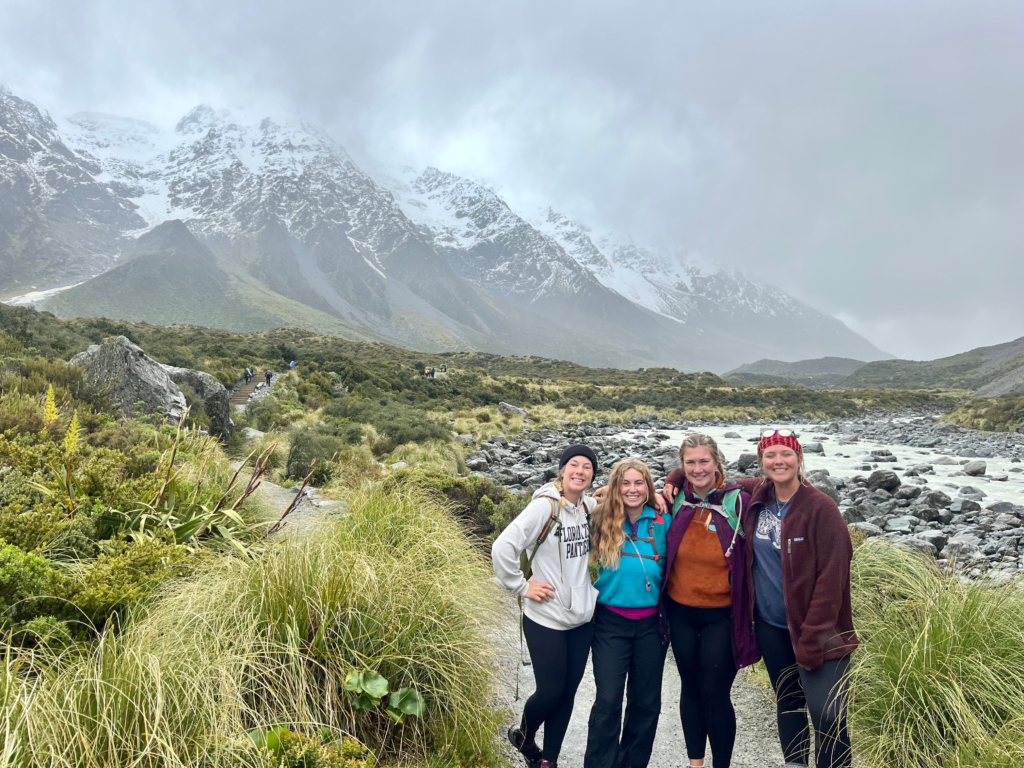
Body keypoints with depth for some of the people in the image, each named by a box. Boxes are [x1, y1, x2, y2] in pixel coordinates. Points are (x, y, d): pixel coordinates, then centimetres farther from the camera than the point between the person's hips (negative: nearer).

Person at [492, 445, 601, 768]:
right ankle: (523, 737, 36)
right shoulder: (545, 506, -19)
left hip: (582, 618, 6)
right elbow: (503, 548, -24)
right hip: (546, 619, -5)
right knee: (550, 691, 4)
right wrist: (523, 586, -17)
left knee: (568, 693, 13)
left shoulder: (591, 507, 0)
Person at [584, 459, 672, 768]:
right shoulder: (602, 521, -5)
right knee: (608, 700, -2)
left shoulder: (663, 522, -1)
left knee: (646, 701, 12)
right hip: (611, 621, -2)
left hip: (651, 622, 2)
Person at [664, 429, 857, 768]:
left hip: (814, 633, -5)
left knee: (827, 715, -9)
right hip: (770, 626, 5)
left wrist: (812, 638, -17)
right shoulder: (755, 495, 0)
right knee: (787, 703, 19)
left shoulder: (820, 507, -14)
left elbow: (832, 576, -15)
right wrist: (675, 479, 1)